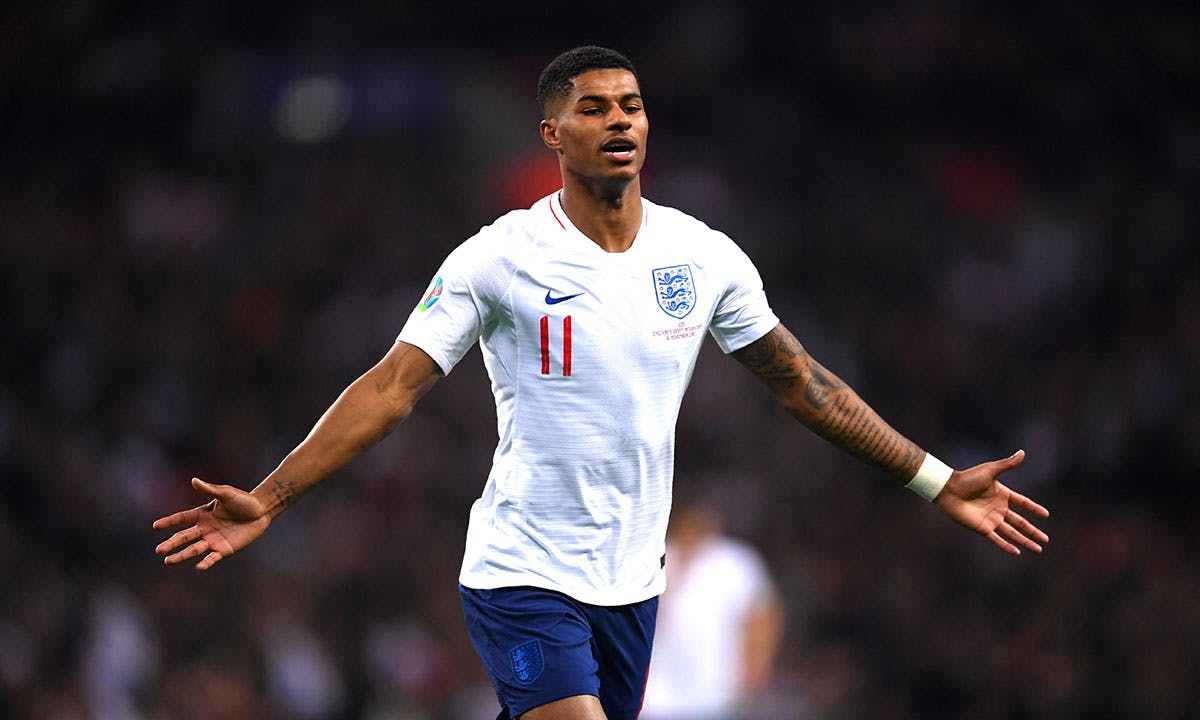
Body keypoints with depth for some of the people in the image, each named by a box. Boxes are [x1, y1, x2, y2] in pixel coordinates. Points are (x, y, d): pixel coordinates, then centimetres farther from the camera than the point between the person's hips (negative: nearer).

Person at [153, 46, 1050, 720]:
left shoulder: (705, 256, 3)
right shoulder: (499, 258, -9)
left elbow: (801, 382, 12)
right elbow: (393, 387, -11)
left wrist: (939, 482, 12)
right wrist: (267, 500, -19)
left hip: (631, 580, 5)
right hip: (522, 577, -5)